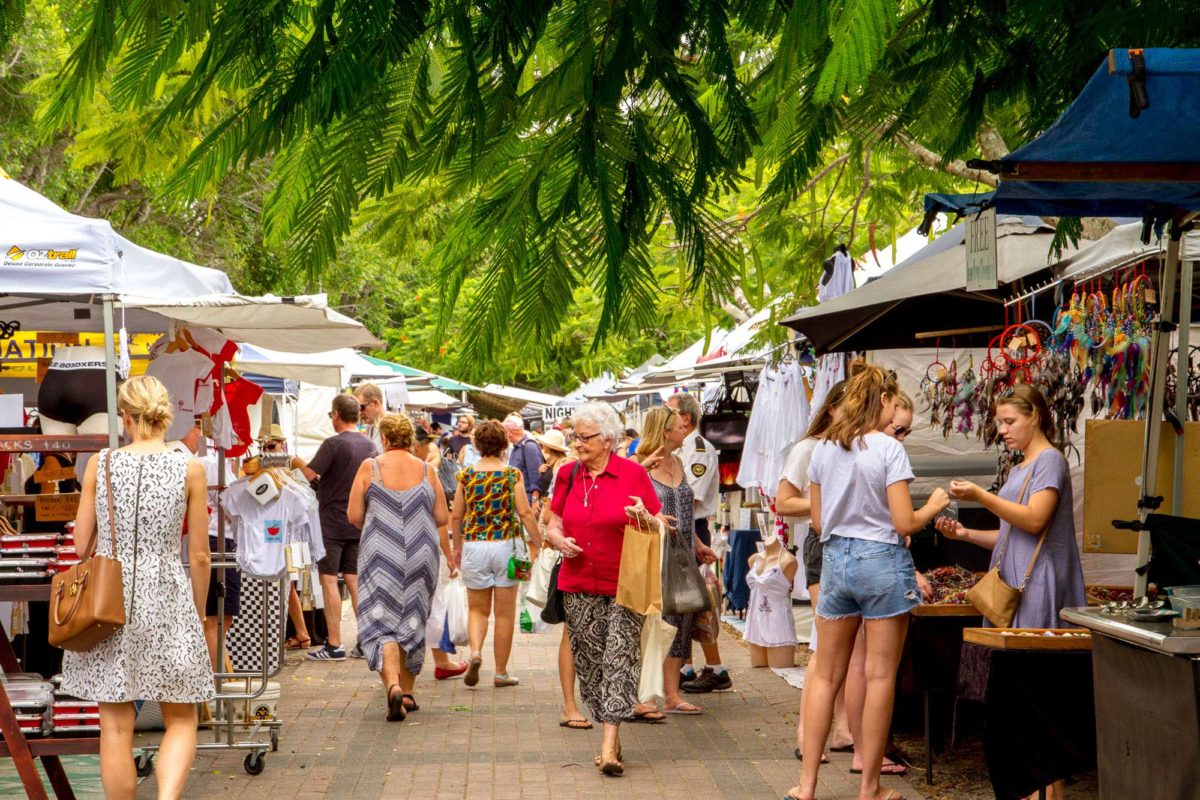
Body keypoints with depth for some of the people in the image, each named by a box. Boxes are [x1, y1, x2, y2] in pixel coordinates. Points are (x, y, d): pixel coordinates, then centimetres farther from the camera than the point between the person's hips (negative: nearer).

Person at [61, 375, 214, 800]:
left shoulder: (100, 464, 0)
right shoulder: (190, 469, -3)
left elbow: (82, 545, 5)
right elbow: (199, 555, 1)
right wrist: (199, 614, 15)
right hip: (166, 600, -1)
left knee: (116, 726, 8)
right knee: (180, 721, 11)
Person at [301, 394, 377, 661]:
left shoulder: (333, 444, -14)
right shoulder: (370, 446, 7)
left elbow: (309, 474, -17)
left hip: (331, 522, -6)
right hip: (358, 523, 6)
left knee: (329, 580, -1)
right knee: (354, 579, 11)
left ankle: (334, 645, -1)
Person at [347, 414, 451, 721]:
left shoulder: (370, 467, -4)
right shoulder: (427, 471, 2)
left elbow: (353, 516, -3)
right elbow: (442, 519, 5)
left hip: (382, 555, -3)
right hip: (421, 556, 3)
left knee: (381, 625, -1)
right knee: (413, 621, 16)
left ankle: (393, 685, -24)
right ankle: (407, 693, 24)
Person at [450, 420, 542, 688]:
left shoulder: (467, 475, 0)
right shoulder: (512, 475, -5)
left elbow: (456, 517, 4)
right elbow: (525, 513, -10)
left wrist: (457, 547, 17)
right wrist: (535, 543, 1)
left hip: (474, 545, 1)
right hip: (507, 544, -1)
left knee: (477, 609, 15)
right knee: (505, 613, 9)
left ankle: (475, 651, -11)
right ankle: (501, 672, 13)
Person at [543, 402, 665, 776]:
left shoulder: (633, 473, -3)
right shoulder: (568, 475, 8)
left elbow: (659, 528, 2)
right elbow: (553, 525, 15)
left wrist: (642, 517, -20)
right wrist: (559, 540, -7)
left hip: (623, 586, -4)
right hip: (578, 587, 4)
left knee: (620, 661, -11)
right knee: (590, 664, 8)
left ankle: (609, 748, -13)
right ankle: (611, 735, 20)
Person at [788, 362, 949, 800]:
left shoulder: (823, 449, 5)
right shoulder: (888, 449, -11)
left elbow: (817, 520, 11)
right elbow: (905, 523, -12)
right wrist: (934, 505, 7)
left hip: (835, 558, 5)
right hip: (881, 560, -5)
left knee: (826, 675, 11)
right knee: (880, 677, 3)